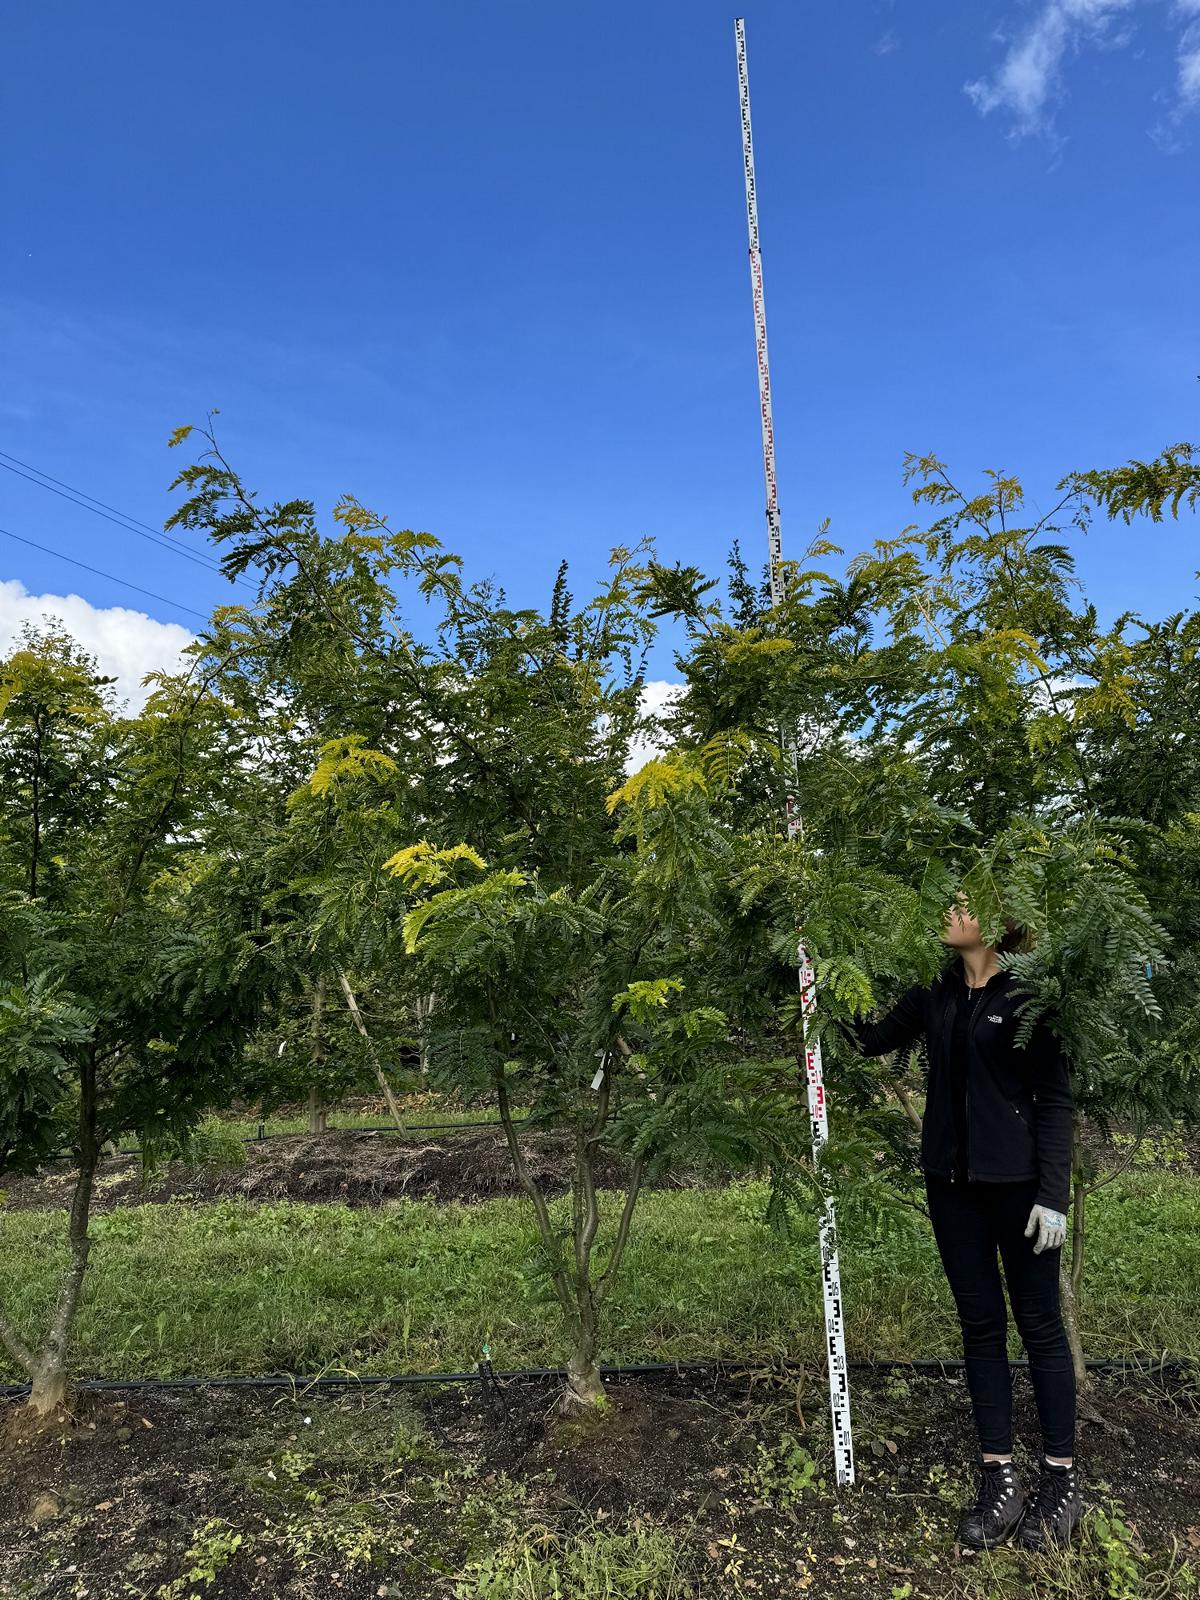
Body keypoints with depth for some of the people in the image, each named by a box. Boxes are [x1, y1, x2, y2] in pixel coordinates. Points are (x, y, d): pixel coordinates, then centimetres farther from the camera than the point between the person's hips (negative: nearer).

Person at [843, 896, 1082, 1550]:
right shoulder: (934, 994, 5)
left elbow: (1055, 1100, -9)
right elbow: (872, 1039, 13)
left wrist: (1053, 1195, -13)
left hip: (1016, 1179, -5)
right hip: (952, 1179, 5)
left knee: (1039, 1323, 8)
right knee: (980, 1324, 11)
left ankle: (1061, 1478, 23)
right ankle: (999, 1477, 22)